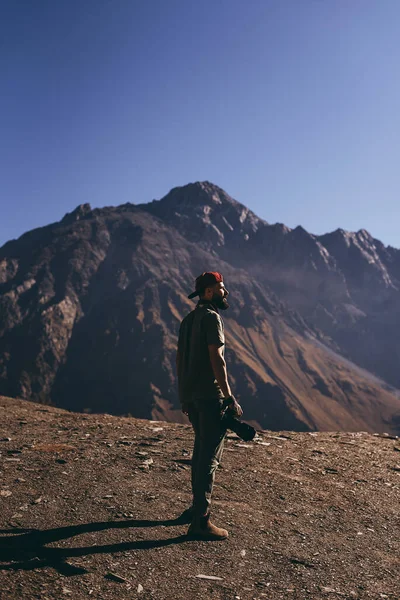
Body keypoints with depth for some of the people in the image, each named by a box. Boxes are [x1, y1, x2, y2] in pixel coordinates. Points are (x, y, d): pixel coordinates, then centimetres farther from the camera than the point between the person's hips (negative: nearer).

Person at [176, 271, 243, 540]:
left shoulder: (188, 319, 16)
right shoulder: (211, 317, -11)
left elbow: (180, 359, 17)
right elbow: (216, 358, -19)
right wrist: (229, 397, -17)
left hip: (190, 395, 9)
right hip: (209, 396, -9)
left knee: (202, 450, 20)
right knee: (210, 456, -5)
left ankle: (197, 507, 31)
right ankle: (200, 521, -1)